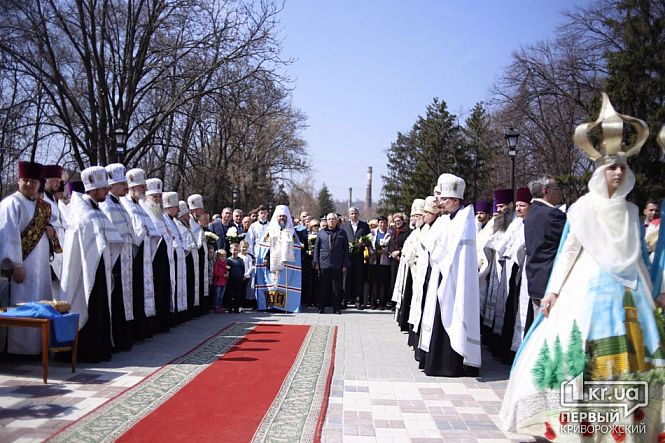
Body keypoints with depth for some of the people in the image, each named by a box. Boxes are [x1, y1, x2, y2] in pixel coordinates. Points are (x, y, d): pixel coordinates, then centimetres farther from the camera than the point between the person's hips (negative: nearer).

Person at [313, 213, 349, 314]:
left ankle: (336, 308, 9)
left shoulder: (342, 233, 8)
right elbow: (316, 248, 9)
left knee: (336, 288, 2)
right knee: (323, 287, 5)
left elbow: (346, 250, 7)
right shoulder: (321, 233, 10)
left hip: (337, 266, -1)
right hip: (323, 264, 1)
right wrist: (316, 263, 2)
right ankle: (321, 307, 13)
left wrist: (345, 264, 0)